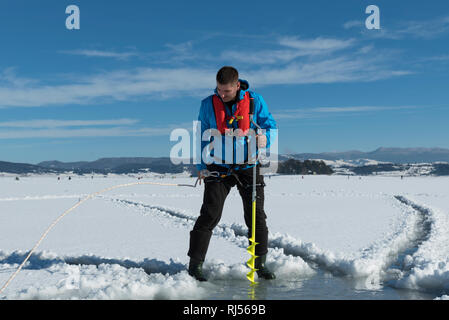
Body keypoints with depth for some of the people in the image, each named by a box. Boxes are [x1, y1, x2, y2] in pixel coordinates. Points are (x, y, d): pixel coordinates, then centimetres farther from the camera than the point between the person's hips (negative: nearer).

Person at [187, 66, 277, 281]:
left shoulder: (255, 101, -4)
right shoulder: (208, 105, -1)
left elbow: (270, 125, 2)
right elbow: (202, 137, 7)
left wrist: (264, 137, -22)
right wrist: (201, 166, 1)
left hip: (248, 168, 1)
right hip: (219, 169, 0)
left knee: (256, 216, 3)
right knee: (210, 215, -7)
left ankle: (260, 264, 18)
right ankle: (195, 264, 2)